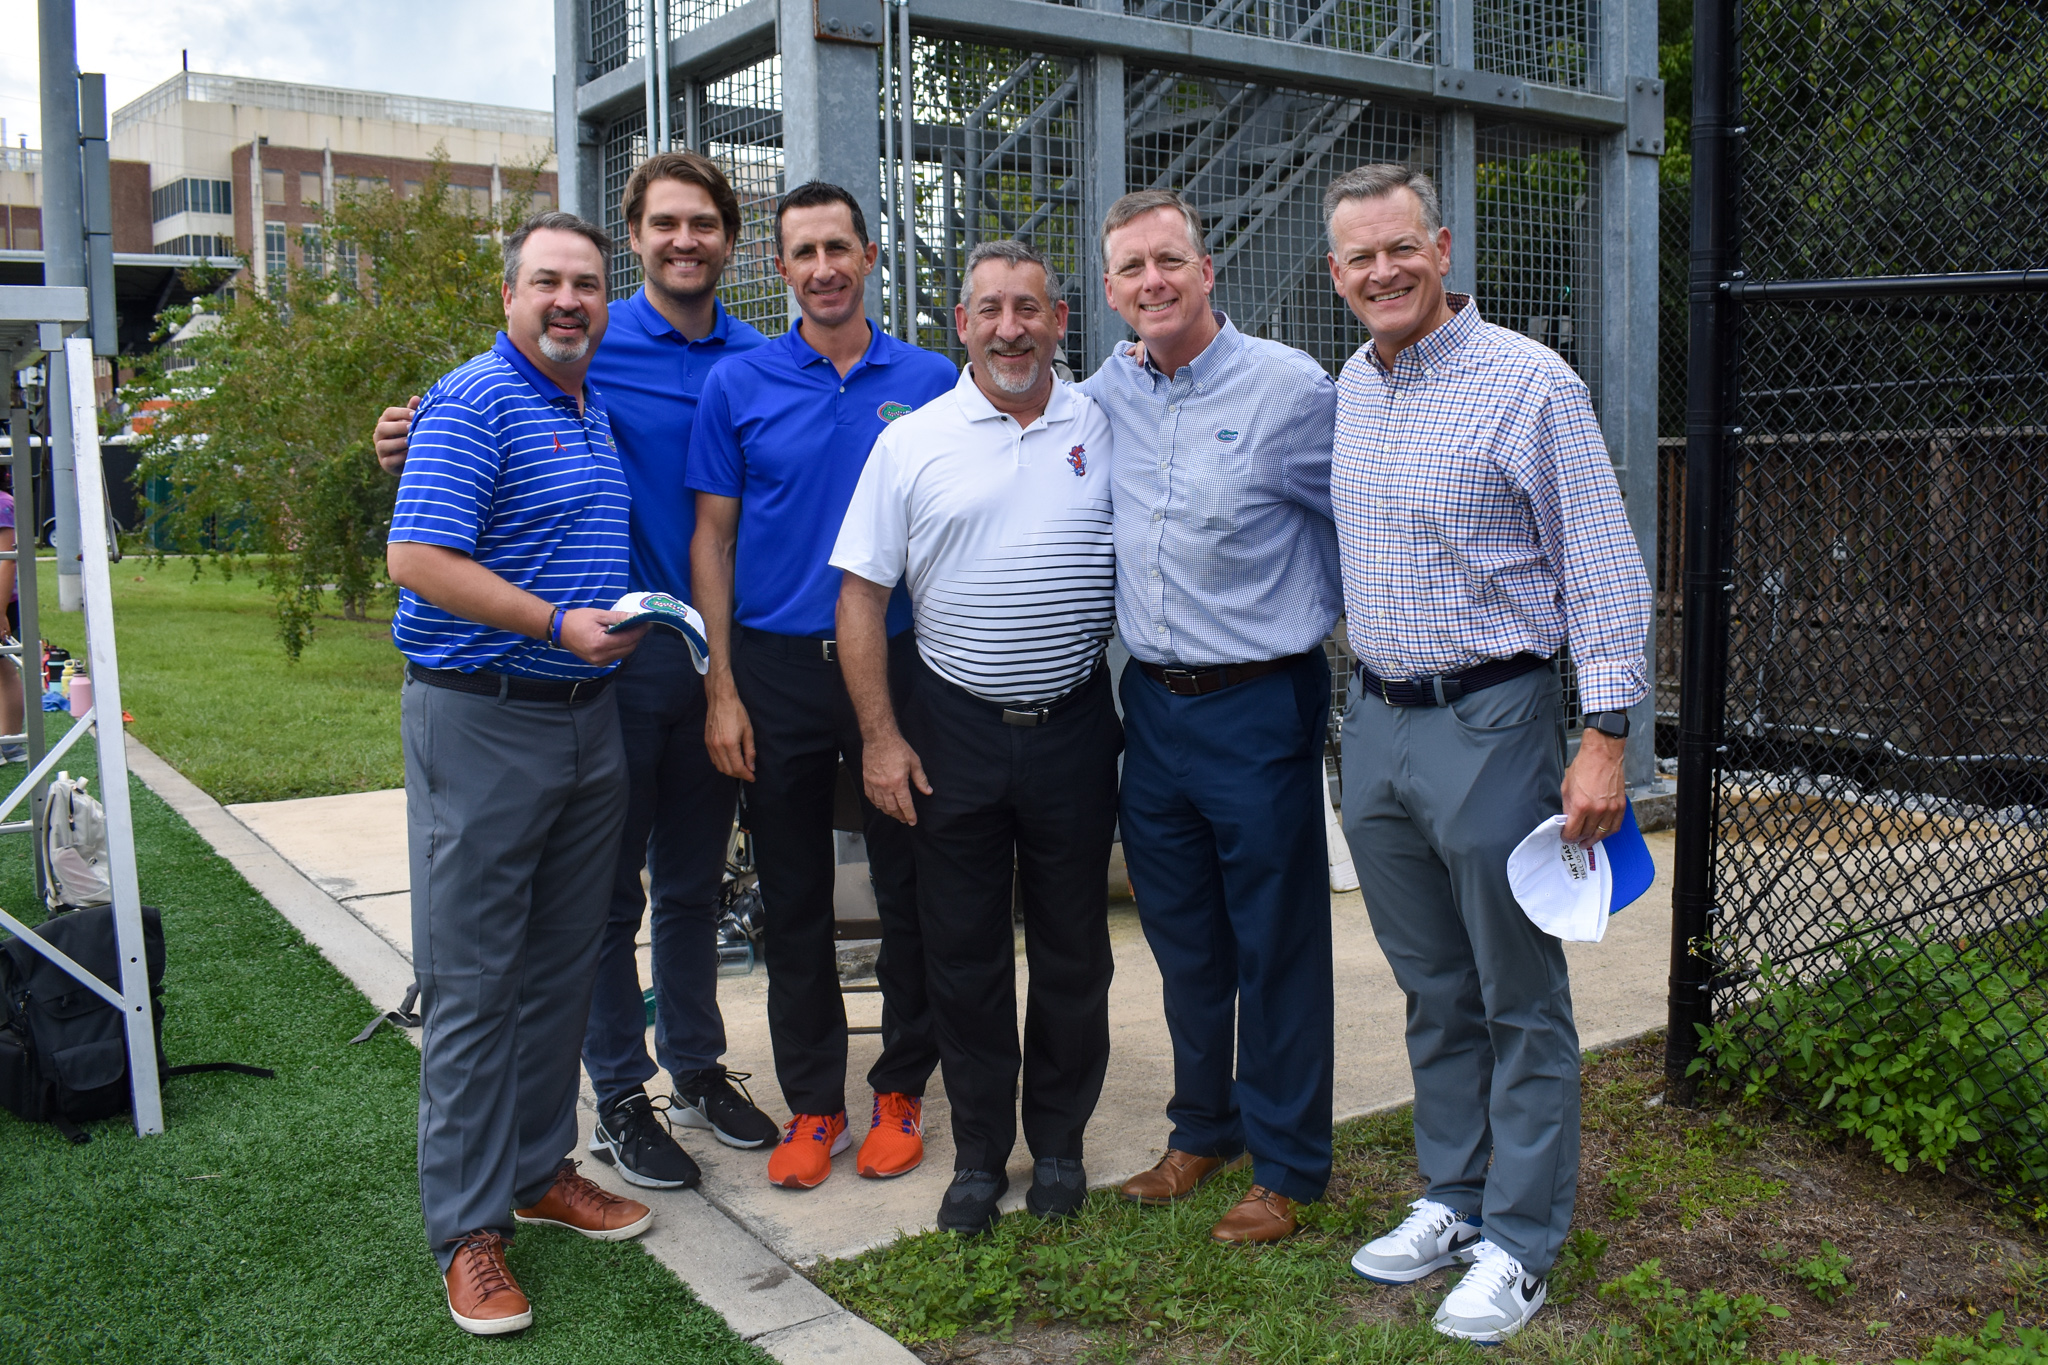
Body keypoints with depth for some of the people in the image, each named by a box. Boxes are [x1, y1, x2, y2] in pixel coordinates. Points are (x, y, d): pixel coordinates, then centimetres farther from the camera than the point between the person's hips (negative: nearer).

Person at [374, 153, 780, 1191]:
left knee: (693, 880, 16)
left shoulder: (757, 360, 7)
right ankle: (619, 1096, 21)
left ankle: (697, 1069, 32)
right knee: (609, 888, 6)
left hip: (717, 649, 4)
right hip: (612, 654, -3)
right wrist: (413, 445, -23)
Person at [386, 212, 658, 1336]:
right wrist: (557, 624, -23)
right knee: (472, 981, -1)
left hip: (587, 717, 8)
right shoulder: (473, 402, -10)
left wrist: (642, 624, 15)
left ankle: (540, 1169, 28)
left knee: (562, 967, 14)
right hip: (481, 723, -8)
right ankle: (468, 1225, 9)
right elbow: (418, 559, -19)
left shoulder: (600, 414, 16)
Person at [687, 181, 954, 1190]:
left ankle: (902, 1088, 24)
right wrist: (721, 689, -4)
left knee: (910, 889, 7)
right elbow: (712, 540, 3)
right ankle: (812, 1102, 22)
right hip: (779, 670, 0)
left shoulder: (931, 381, 3)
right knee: (794, 898, 8)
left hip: (901, 663, 0)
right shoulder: (738, 385, 3)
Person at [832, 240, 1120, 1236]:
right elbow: (862, 593, 0)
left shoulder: (1104, 431, 4)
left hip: (1075, 724, 1)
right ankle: (978, 1154, 23)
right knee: (963, 950, 7)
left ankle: (1058, 1145, 28)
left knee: (1072, 949, 10)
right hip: (954, 729, -1)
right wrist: (879, 736, -6)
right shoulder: (913, 442, 0)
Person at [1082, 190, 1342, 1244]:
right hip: (1152, 708, 5)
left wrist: (1305, 620, 4)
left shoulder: (1288, 387, -9)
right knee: (1182, 943, 17)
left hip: (1259, 709, -5)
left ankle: (1287, 1167, 21)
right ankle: (1204, 1128, 36)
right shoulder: (1105, 395, 7)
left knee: (1278, 948, 5)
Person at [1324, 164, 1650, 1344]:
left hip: (1491, 723, -6)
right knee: (1434, 991, 17)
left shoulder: (1528, 383, -11)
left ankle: (1520, 1242, 17)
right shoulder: (1351, 388, 10)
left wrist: (1605, 737, -17)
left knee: (1521, 1002, 5)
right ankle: (1454, 1199, 31)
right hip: (1377, 723, 6)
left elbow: (1607, 572, -12)